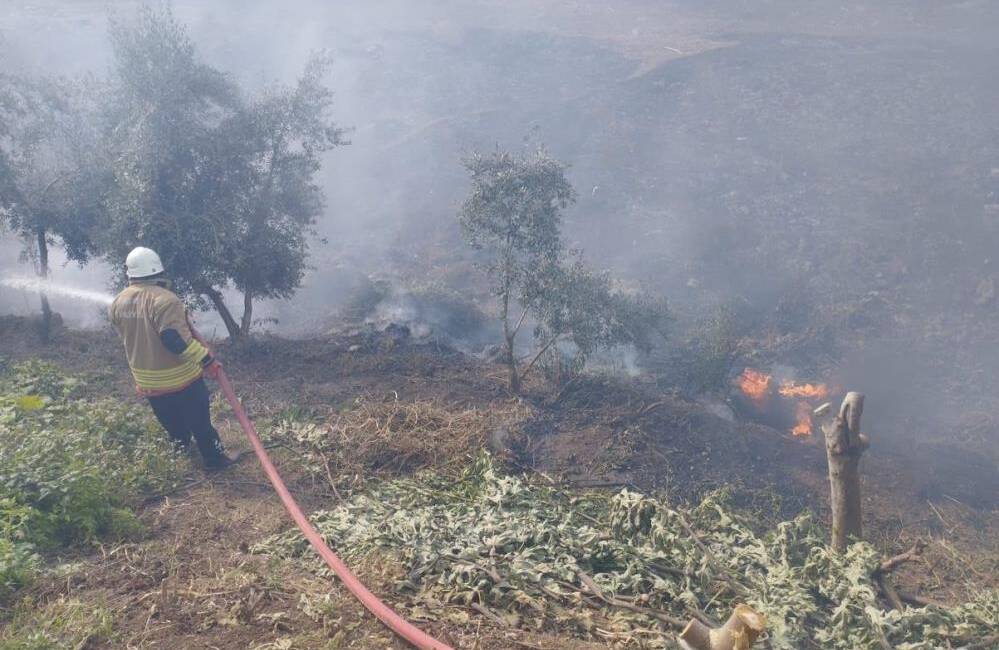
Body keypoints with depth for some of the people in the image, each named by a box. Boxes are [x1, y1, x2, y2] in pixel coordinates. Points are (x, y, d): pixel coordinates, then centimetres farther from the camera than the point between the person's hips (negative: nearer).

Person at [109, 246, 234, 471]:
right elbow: (177, 340, -32)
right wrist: (207, 359, -25)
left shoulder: (118, 303, -2)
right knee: (199, 420, 10)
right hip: (179, 377, -6)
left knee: (170, 419, 28)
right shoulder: (164, 299, -26)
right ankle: (214, 459, 21)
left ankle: (182, 444, 49)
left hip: (147, 381, 7)